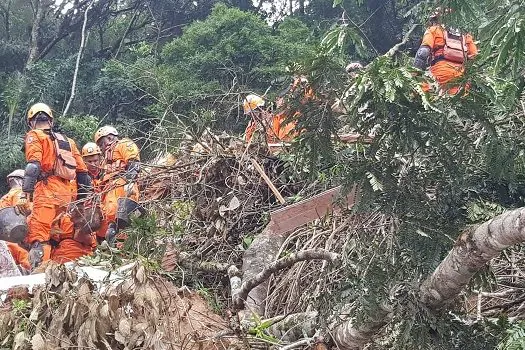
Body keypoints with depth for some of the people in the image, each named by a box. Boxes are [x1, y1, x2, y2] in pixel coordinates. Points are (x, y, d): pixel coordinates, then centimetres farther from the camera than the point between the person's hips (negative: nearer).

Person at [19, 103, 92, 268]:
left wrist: (25, 193, -15)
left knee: (38, 236, -14)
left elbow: (33, 166, -10)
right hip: (70, 194, 7)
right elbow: (82, 171, 21)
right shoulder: (67, 140, 25)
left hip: (48, 191, -6)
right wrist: (85, 199, 25)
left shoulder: (34, 136, 7)